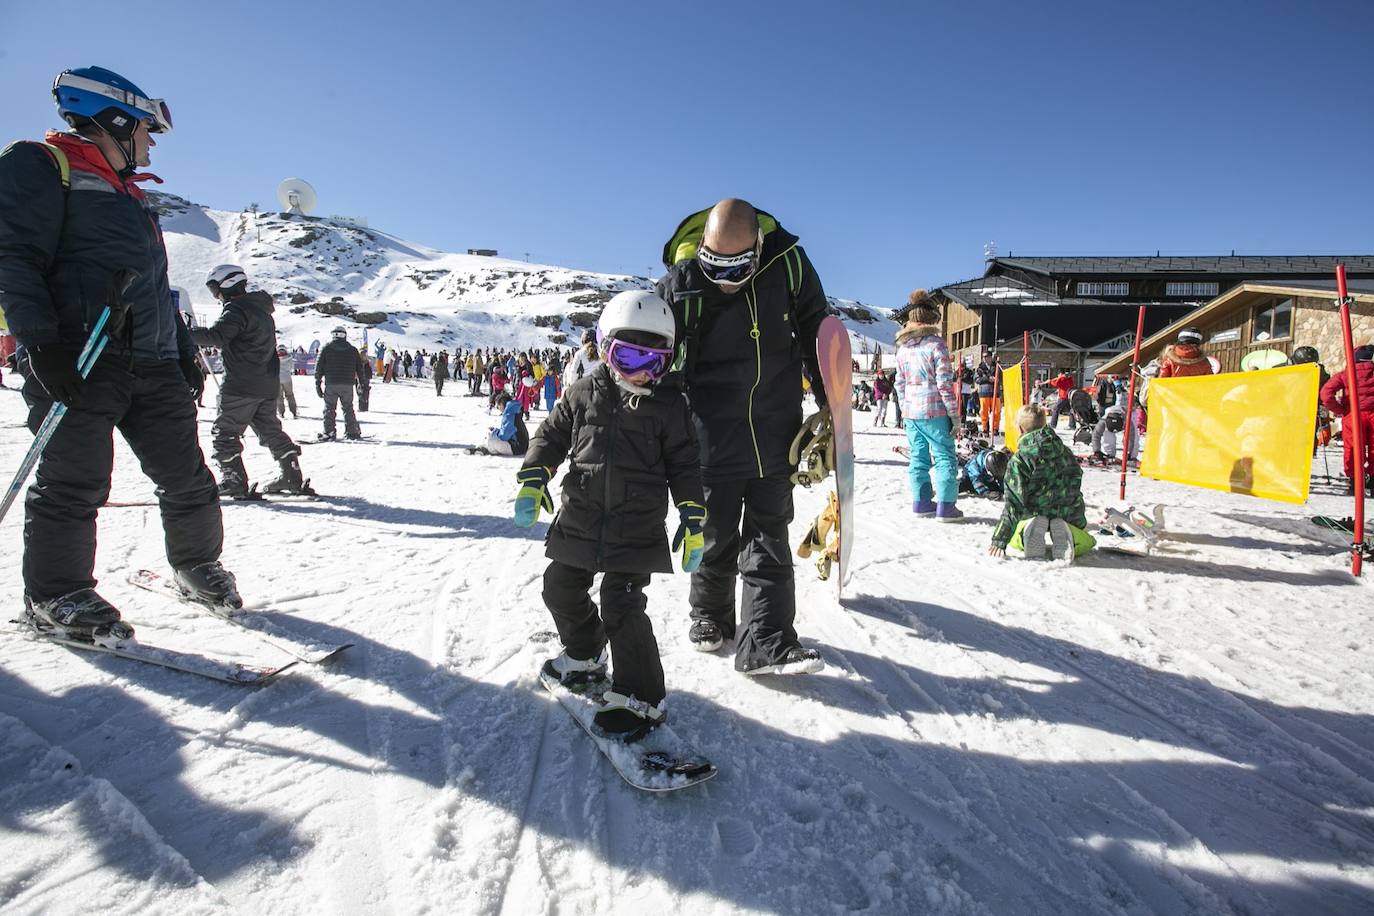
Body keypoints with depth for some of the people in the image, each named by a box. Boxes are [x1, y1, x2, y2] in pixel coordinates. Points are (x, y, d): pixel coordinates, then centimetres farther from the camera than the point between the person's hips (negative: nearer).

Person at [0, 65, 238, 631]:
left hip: (151, 364, 7)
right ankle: (54, 594, 9)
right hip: (78, 359, -7)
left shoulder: (129, 195, 27)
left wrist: (183, 348, 21)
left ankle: (197, 564, 21)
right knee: (74, 482, -4)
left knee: (187, 474, 5)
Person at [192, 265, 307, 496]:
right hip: (268, 385, 9)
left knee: (225, 431, 0)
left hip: (242, 386, -9)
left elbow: (216, 336, -25)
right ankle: (292, 476, 16)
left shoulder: (236, 309, -11)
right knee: (270, 429, 17)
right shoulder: (261, 308, 18)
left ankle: (234, 480, -3)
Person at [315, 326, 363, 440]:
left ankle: (329, 432, -4)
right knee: (348, 408, 12)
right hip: (348, 384, 2)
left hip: (331, 384, -2)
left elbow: (319, 366, 2)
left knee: (329, 409, 2)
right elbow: (359, 369, 12)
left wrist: (317, 383, 6)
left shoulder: (326, 348, 5)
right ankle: (352, 432, 11)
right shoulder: (352, 350, 11)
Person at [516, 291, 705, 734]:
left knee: (622, 606, -10)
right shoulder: (584, 393, 0)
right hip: (580, 521, 5)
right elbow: (551, 435, 8)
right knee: (562, 589, 18)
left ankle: (641, 697, 6)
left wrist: (693, 521, -5)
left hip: (637, 528, -4)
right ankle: (585, 654, 45)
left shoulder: (670, 405, -5)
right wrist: (534, 480, -6)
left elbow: (684, 466, 0)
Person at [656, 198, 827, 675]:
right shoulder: (680, 283, -11)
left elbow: (818, 336, 4)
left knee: (769, 535, 2)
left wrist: (831, 411, 3)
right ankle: (710, 614, 33)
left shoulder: (789, 265, -8)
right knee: (717, 534, 10)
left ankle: (767, 642, 5)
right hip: (712, 437, -1)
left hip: (775, 433, 1)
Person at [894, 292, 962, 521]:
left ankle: (921, 502, 19)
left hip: (911, 411, 6)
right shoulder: (936, 344, -11)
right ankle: (945, 506, 2)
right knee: (945, 457, 2)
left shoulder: (903, 347, 8)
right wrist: (953, 413, -7)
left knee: (918, 457, 13)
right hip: (935, 411, -6)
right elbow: (944, 383, -12)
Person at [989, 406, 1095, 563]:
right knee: (1086, 542, 32)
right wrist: (1081, 526, 32)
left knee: (1013, 539, 28)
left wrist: (999, 541, -11)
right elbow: (1076, 487, 18)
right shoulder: (1066, 452, 9)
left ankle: (1029, 531, -12)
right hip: (1066, 514, 3)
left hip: (1034, 513, -2)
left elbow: (1012, 503, -13)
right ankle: (1067, 533, -8)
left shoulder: (1018, 460, -8)